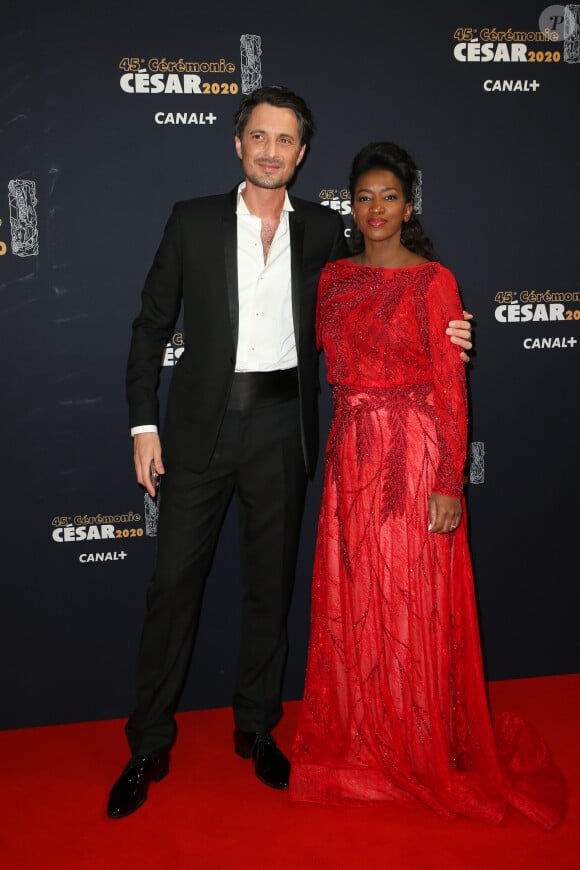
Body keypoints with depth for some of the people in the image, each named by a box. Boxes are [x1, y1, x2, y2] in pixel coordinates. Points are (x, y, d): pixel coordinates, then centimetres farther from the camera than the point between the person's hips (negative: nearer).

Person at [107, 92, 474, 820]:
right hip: (203, 424, -1)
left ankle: (256, 727, 29)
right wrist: (143, 424, -4)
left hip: (282, 429, 2)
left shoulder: (323, 231, 7)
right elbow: (151, 325, 3)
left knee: (271, 583, 11)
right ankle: (149, 745, 16)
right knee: (173, 580, 2)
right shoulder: (193, 221, 3)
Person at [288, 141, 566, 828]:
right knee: (352, 605, 10)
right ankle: (364, 743, 28)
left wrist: (450, 483, -13)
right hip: (351, 455, 5)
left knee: (415, 607, 2)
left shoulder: (434, 281, -3)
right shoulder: (334, 278, 11)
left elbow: (451, 387, -8)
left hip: (414, 454, -4)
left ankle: (428, 753, 23)